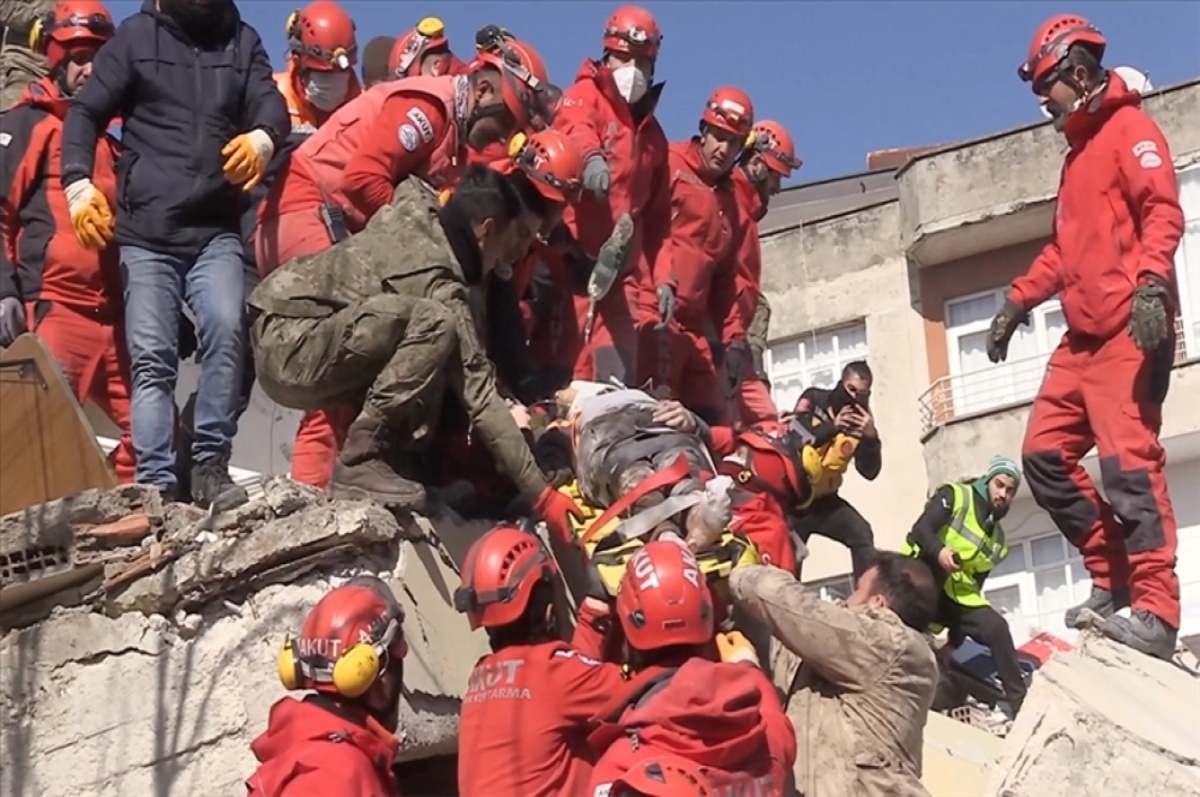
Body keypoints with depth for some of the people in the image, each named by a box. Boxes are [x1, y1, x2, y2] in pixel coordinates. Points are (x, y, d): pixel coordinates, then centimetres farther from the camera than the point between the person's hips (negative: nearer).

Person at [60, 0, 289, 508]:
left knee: (226, 330, -22)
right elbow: (86, 112, 7)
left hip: (215, 232, 1)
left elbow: (270, 102, 1)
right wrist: (79, 183, -11)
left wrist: (262, 138, -24)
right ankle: (156, 484, -7)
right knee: (151, 359, -6)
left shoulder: (243, 42, 16)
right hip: (145, 233, -1)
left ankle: (210, 465, -14)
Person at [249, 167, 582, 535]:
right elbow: (481, 398, -15)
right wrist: (542, 495, -12)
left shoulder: (414, 205, 7)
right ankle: (359, 463, -22)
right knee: (434, 324, -26)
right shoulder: (441, 283, -14)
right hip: (290, 347, -10)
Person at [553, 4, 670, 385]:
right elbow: (574, 128, -21)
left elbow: (658, 215, 25)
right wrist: (591, 157, -43)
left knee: (620, 376, -3)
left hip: (624, 269, 6)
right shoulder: (585, 96, 5)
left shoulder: (653, 133, 24)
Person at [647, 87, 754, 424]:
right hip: (658, 313, -8)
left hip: (695, 324, 9)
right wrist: (659, 280, -28)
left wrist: (733, 336, 20)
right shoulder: (670, 164, 1)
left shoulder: (728, 199, 25)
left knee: (712, 417, 5)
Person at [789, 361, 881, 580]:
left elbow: (870, 472, -8)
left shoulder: (861, 420, -1)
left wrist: (871, 437, -23)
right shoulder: (814, 400, -8)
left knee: (862, 535, -17)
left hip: (825, 499, 3)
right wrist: (833, 426, -27)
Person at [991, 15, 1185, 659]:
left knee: (1128, 462, -15)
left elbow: (1163, 210, -15)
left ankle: (1156, 611, -16)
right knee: (1044, 454, 5)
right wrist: (1019, 299, 24)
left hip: (1128, 329, -10)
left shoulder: (1128, 127, -1)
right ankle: (1112, 577, 11)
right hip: (1084, 334, 10)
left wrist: (1152, 283, -30)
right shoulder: (1079, 151, 27)